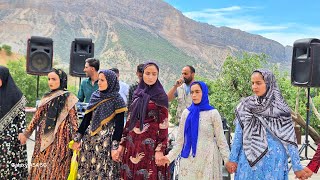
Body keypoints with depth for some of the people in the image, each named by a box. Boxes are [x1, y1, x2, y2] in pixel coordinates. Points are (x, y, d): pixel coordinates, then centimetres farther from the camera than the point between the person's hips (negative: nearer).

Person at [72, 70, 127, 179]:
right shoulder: (95, 96, 8)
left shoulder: (117, 100, -7)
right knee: (85, 170, 6)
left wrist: (115, 147, -16)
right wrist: (77, 139, 9)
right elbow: (86, 119, 11)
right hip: (89, 139, 5)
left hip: (106, 141, -5)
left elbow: (119, 125, -10)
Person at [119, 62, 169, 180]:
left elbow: (163, 125, -8)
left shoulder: (161, 97, -4)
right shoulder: (137, 95, 11)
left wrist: (160, 149, -14)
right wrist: (122, 143, 10)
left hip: (149, 145, -5)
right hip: (132, 144, 5)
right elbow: (130, 120, 13)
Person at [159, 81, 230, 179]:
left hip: (208, 159, -2)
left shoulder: (213, 113, -5)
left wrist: (228, 160, -11)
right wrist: (170, 156, 0)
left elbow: (221, 139, -4)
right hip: (189, 159, 3)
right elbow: (180, 139, 7)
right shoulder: (186, 113, 4)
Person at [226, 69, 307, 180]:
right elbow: (238, 134, 5)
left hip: (273, 161, -2)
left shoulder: (280, 109, -7)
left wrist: (297, 167, -5)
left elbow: (289, 139, -5)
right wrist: (233, 158, 4)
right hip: (249, 159, 2)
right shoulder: (245, 106, 1)